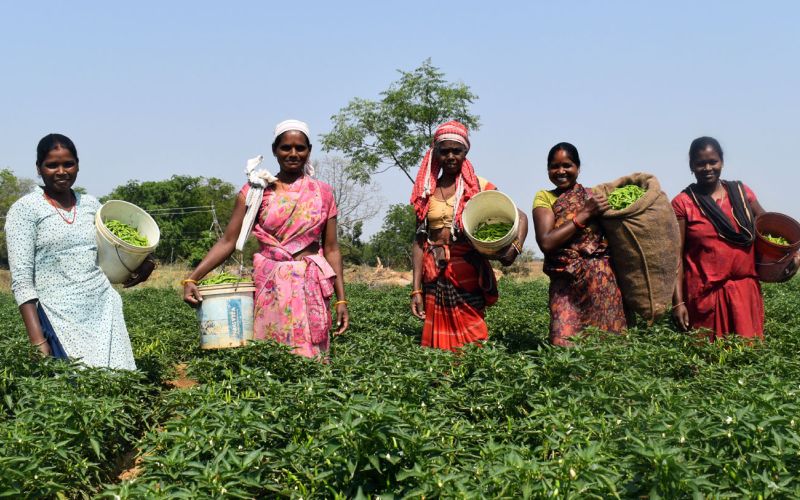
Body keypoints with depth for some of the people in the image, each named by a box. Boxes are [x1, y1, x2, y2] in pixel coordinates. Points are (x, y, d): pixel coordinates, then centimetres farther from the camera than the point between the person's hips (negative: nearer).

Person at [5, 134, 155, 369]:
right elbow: (22, 280, -7)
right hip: (60, 319, -4)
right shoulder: (25, 209, -1)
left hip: (106, 310, 4)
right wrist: (37, 341, -14)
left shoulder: (91, 205, 11)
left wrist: (143, 263, 1)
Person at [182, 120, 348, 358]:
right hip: (270, 286, -1)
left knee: (308, 354, 0)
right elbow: (228, 241, -1)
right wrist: (192, 278, -12)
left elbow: (331, 249, 8)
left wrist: (341, 300, 2)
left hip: (311, 287, 1)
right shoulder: (257, 190, 4)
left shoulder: (322, 193, 8)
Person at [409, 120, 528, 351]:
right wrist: (416, 289, 0)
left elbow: (520, 217, 1)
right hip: (434, 277, 2)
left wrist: (516, 248, -19)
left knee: (471, 343, -6)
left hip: (468, 273, -2)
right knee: (439, 343, 5)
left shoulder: (480, 186, 2)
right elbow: (419, 241, 7)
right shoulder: (426, 192, 8)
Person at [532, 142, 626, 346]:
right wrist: (586, 213, -9)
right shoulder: (544, 198, 5)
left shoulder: (594, 195, 9)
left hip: (603, 281, 1)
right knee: (565, 345, -9)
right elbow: (546, 242, -11)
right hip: (565, 286, -1)